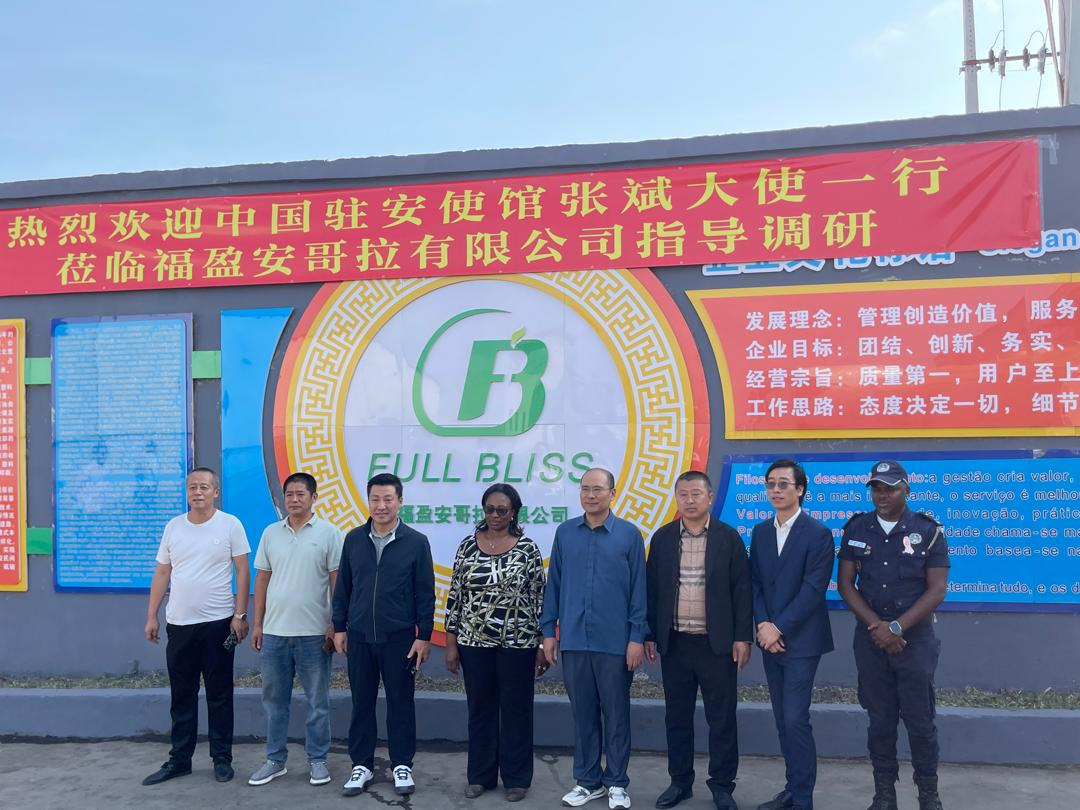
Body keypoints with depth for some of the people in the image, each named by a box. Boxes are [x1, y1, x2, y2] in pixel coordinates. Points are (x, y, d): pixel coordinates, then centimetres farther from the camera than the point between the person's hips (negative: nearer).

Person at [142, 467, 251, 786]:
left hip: (218, 623, -4)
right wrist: (151, 617, 7)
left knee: (219, 696, 6)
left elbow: (243, 572, -5)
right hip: (179, 624, 4)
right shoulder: (173, 526, 7)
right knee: (181, 697, 12)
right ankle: (179, 760, 23)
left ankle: (222, 759, 18)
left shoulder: (230, 525, -4)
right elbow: (162, 574, 11)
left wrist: (240, 615, -11)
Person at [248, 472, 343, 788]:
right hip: (274, 632, 4)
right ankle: (275, 760, 26)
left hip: (314, 633, -4)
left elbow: (337, 581, -5)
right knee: (274, 700, 13)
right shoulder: (271, 533, 7)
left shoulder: (329, 533, -5)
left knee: (317, 702, 7)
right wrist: (257, 624, 7)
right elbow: (262, 579, 10)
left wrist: (335, 625, -9)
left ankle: (317, 760, 20)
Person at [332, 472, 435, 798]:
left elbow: (425, 593, -3)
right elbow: (342, 587, 9)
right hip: (359, 636, 2)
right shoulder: (354, 539, 3)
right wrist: (339, 628, 7)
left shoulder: (416, 542, -5)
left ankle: (402, 766, 21)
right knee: (362, 703, 11)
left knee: (400, 703, 8)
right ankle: (361, 765, 24)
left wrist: (424, 636, -5)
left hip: (399, 637, -2)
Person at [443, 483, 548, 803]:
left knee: (516, 710, 8)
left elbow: (540, 598, -2)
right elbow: (455, 595, 4)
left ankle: (516, 778, 22)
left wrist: (543, 646, -4)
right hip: (474, 643, 2)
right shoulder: (468, 545, 1)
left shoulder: (528, 549, -4)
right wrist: (451, 644, 2)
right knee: (480, 710, 12)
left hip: (517, 643, -2)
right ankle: (480, 775, 27)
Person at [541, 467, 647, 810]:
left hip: (615, 641, -2)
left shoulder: (629, 534, -3)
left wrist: (637, 637, -6)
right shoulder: (565, 533, 3)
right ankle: (588, 780, 26)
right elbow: (554, 584, 7)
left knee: (616, 714, 9)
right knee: (583, 714, 12)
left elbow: (638, 588, -2)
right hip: (573, 640, 2)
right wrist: (548, 630, 5)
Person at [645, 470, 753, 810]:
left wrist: (742, 637, -7)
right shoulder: (662, 538, 4)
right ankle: (680, 781, 25)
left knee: (721, 717, 5)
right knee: (677, 716, 11)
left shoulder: (729, 537, -2)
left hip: (717, 643, -2)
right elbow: (652, 589, 6)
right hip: (674, 643, 2)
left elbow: (742, 589, -3)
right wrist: (649, 634, 4)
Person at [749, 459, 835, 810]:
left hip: (801, 640, -6)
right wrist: (763, 625, -7)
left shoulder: (818, 534, -9)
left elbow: (813, 590, -15)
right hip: (770, 639, 6)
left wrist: (779, 629, -17)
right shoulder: (760, 532, 10)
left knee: (795, 720, -6)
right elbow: (755, 583, 8)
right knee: (783, 721, 12)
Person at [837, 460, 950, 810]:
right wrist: (877, 626, -10)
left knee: (920, 720, 3)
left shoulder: (929, 531, -4)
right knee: (880, 719, 8)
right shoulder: (856, 529, 2)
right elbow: (845, 583, 1)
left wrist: (896, 627, -14)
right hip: (870, 638, 2)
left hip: (916, 638, -2)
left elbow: (937, 589, -8)